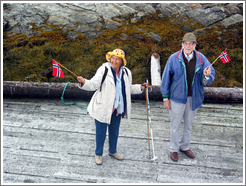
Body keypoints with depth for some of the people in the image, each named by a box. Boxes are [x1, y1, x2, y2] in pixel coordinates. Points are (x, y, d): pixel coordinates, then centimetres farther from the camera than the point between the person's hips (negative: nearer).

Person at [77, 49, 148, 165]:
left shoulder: (126, 73, 4)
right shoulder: (104, 69, -13)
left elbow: (129, 89, 18)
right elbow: (94, 84, -21)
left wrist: (140, 87, 8)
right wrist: (84, 82, -39)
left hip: (117, 109, 5)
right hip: (103, 108, -5)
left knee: (114, 131, 21)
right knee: (100, 132, 9)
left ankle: (112, 151, 44)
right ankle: (98, 154, 31)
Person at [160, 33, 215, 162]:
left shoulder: (201, 59, -4)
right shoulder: (174, 58, -10)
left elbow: (211, 74, -1)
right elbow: (166, 77, -5)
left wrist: (206, 76, -27)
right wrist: (165, 97, -5)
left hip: (194, 98, 3)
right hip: (177, 97, -2)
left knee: (188, 125, 18)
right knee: (175, 125, 8)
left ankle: (185, 147, 38)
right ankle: (174, 149, 27)